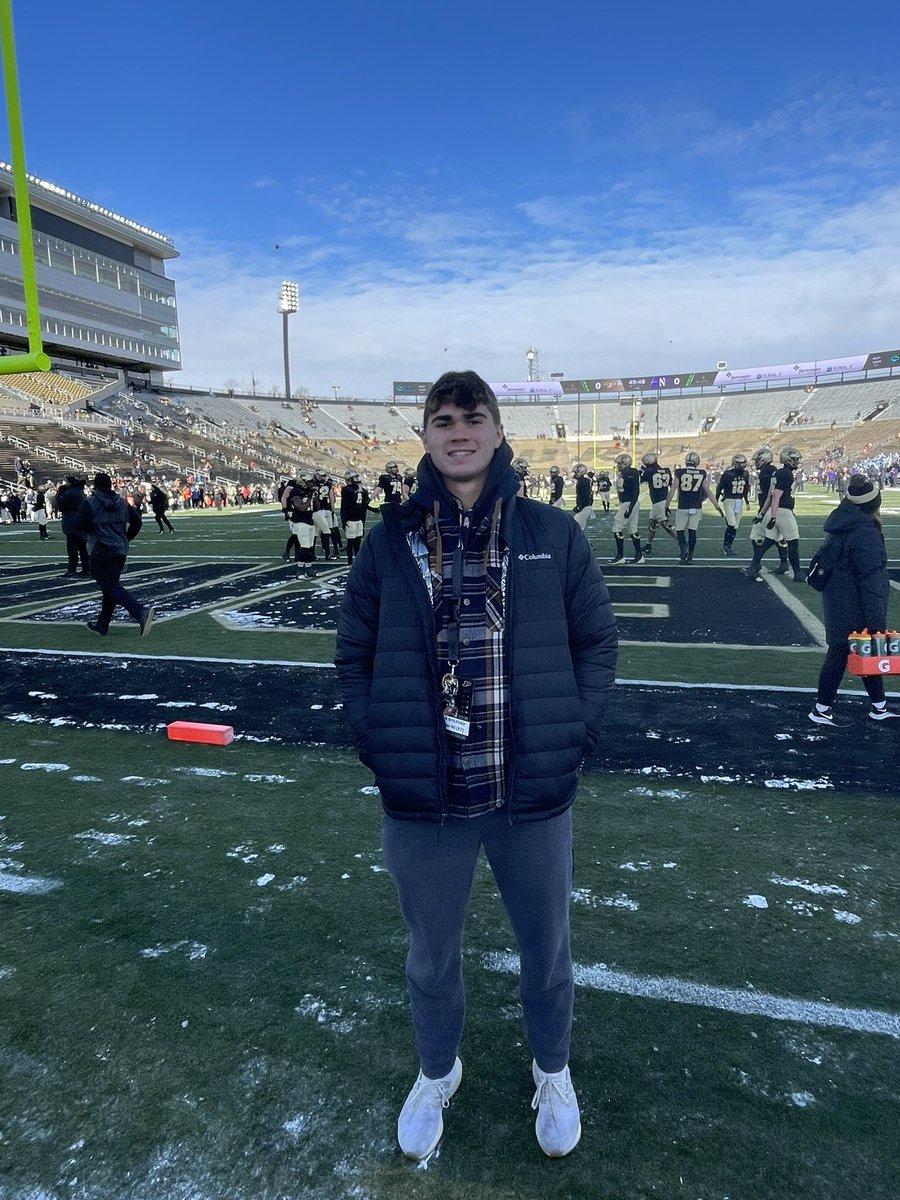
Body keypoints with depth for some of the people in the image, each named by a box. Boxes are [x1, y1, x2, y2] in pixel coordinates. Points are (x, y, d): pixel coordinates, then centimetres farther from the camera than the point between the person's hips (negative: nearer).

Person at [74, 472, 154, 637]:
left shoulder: (90, 503, -7)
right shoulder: (122, 503, 9)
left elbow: (79, 525, -11)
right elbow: (136, 521, 8)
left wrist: (88, 533, 11)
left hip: (100, 552, -7)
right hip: (121, 551, 7)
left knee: (112, 588, -11)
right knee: (110, 587, 16)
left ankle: (141, 612, -33)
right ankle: (102, 625, 24)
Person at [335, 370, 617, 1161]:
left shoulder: (553, 536, -4)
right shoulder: (390, 542, -3)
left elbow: (598, 642, 2)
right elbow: (355, 654, 3)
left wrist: (574, 735, -6)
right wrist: (380, 744, -6)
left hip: (535, 796, 0)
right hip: (422, 800, 1)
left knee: (546, 949, 22)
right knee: (432, 957, 22)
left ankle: (552, 1071, 53)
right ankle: (437, 1074, 54)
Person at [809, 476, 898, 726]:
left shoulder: (843, 523, 6)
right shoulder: (865, 534, -23)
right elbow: (871, 581, -23)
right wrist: (876, 621, -19)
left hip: (839, 600, 10)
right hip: (854, 609, -10)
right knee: (841, 653, 1)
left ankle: (879, 707, 31)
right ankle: (821, 709, 13)